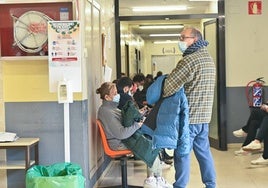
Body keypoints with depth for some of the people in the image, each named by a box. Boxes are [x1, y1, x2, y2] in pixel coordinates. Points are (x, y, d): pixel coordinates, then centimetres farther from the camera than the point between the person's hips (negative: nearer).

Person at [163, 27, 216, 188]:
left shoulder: (190, 60, -17)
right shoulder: (209, 58, 13)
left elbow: (169, 86, -20)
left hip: (188, 116, -9)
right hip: (204, 115, 9)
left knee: (182, 154, 0)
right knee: (204, 151, 15)